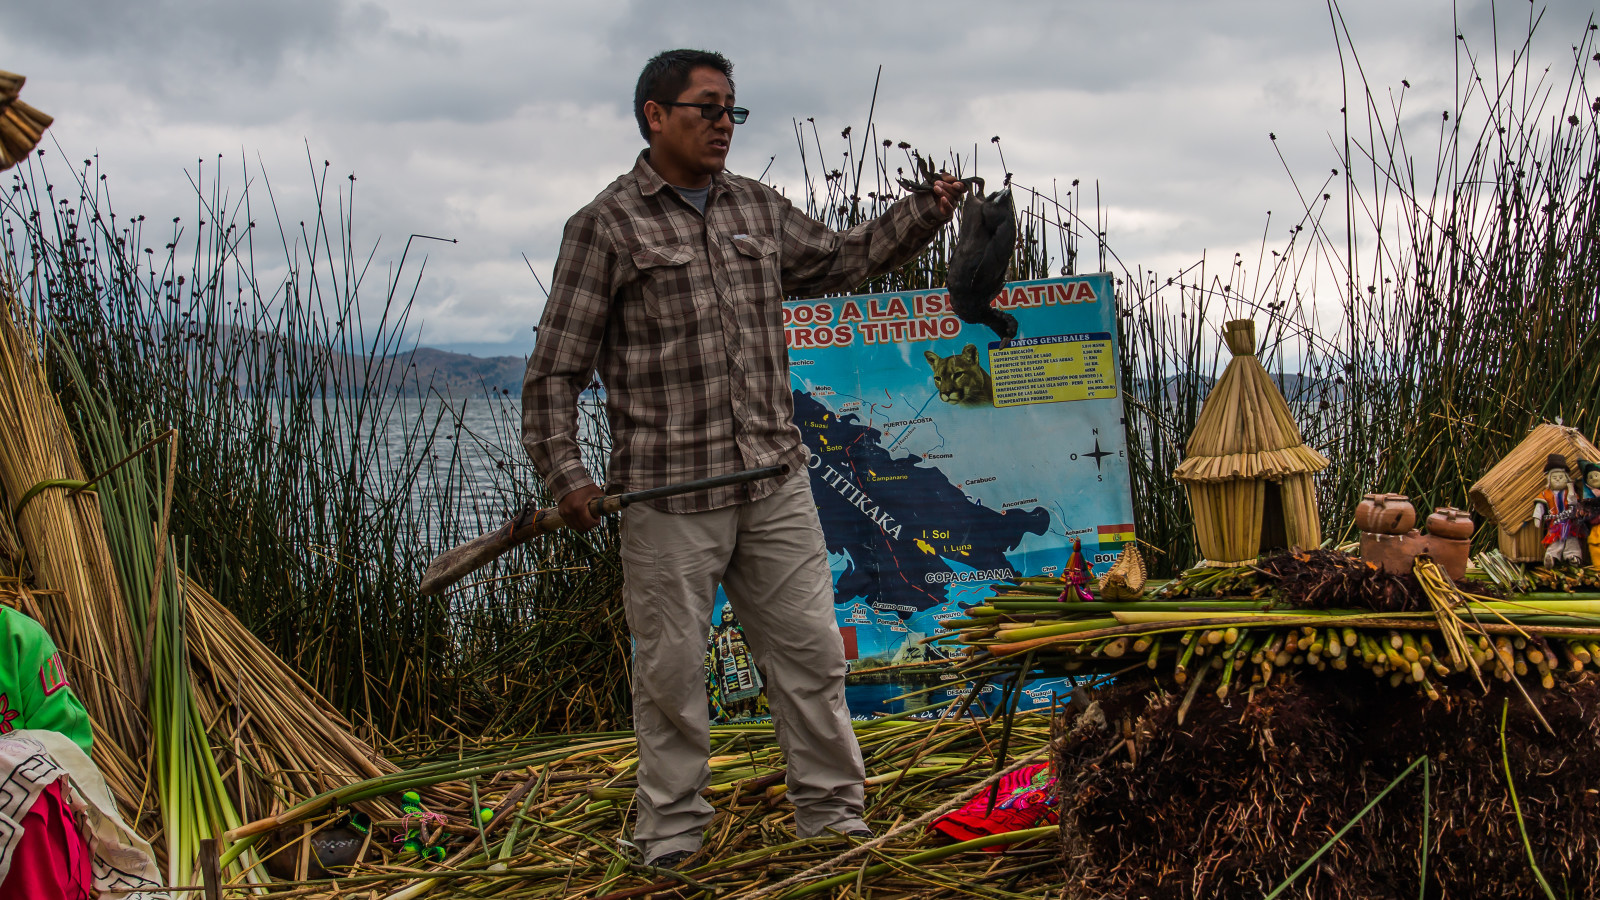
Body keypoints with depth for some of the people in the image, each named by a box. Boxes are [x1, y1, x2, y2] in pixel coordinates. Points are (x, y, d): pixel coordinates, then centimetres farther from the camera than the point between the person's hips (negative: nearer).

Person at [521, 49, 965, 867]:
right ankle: (671, 834, 18)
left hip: (776, 480, 5)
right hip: (667, 492, -5)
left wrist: (925, 212, 18)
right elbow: (555, 369, -3)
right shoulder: (607, 226, -3)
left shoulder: (759, 209, 13)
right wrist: (564, 474, -12)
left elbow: (841, 259, 29)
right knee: (671, 670, 3)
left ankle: (832, 815, 20)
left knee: (810, 650, 7)